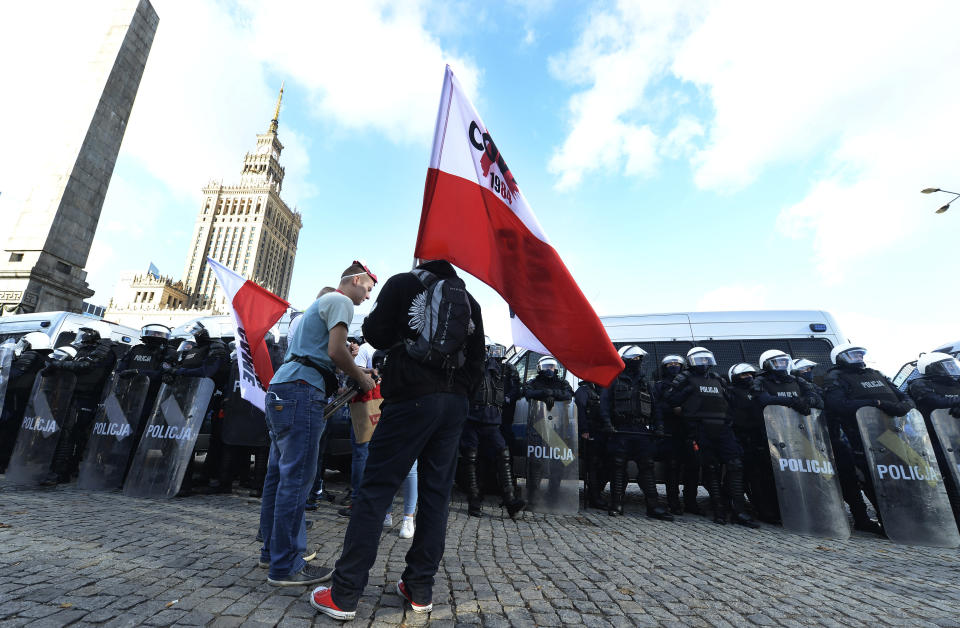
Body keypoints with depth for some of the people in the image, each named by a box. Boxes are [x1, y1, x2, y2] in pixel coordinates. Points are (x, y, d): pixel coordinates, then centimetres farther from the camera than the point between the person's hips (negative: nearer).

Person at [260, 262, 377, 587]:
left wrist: (354, 371, 19)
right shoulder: (341, 301, -4)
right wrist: (360, 376, -1)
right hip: (301, 392, -11)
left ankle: (273, 549, 26)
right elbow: (336, 351, -16)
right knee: (296, 477, -6)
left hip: (280, 390, 11)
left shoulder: (319, 303, 27)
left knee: (279, 473, 14)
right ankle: (286, 566, 2)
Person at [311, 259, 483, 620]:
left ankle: (344, 596, 7)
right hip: (454, 403, 5)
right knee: (436, 494, 9)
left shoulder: (403, 284, 4)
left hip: (412, 397, -4)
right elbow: (476, 362, 12)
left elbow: (376, 335, 3)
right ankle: (420, 590, 18)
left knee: (375, 489, 1)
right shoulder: (469, 300, 15)